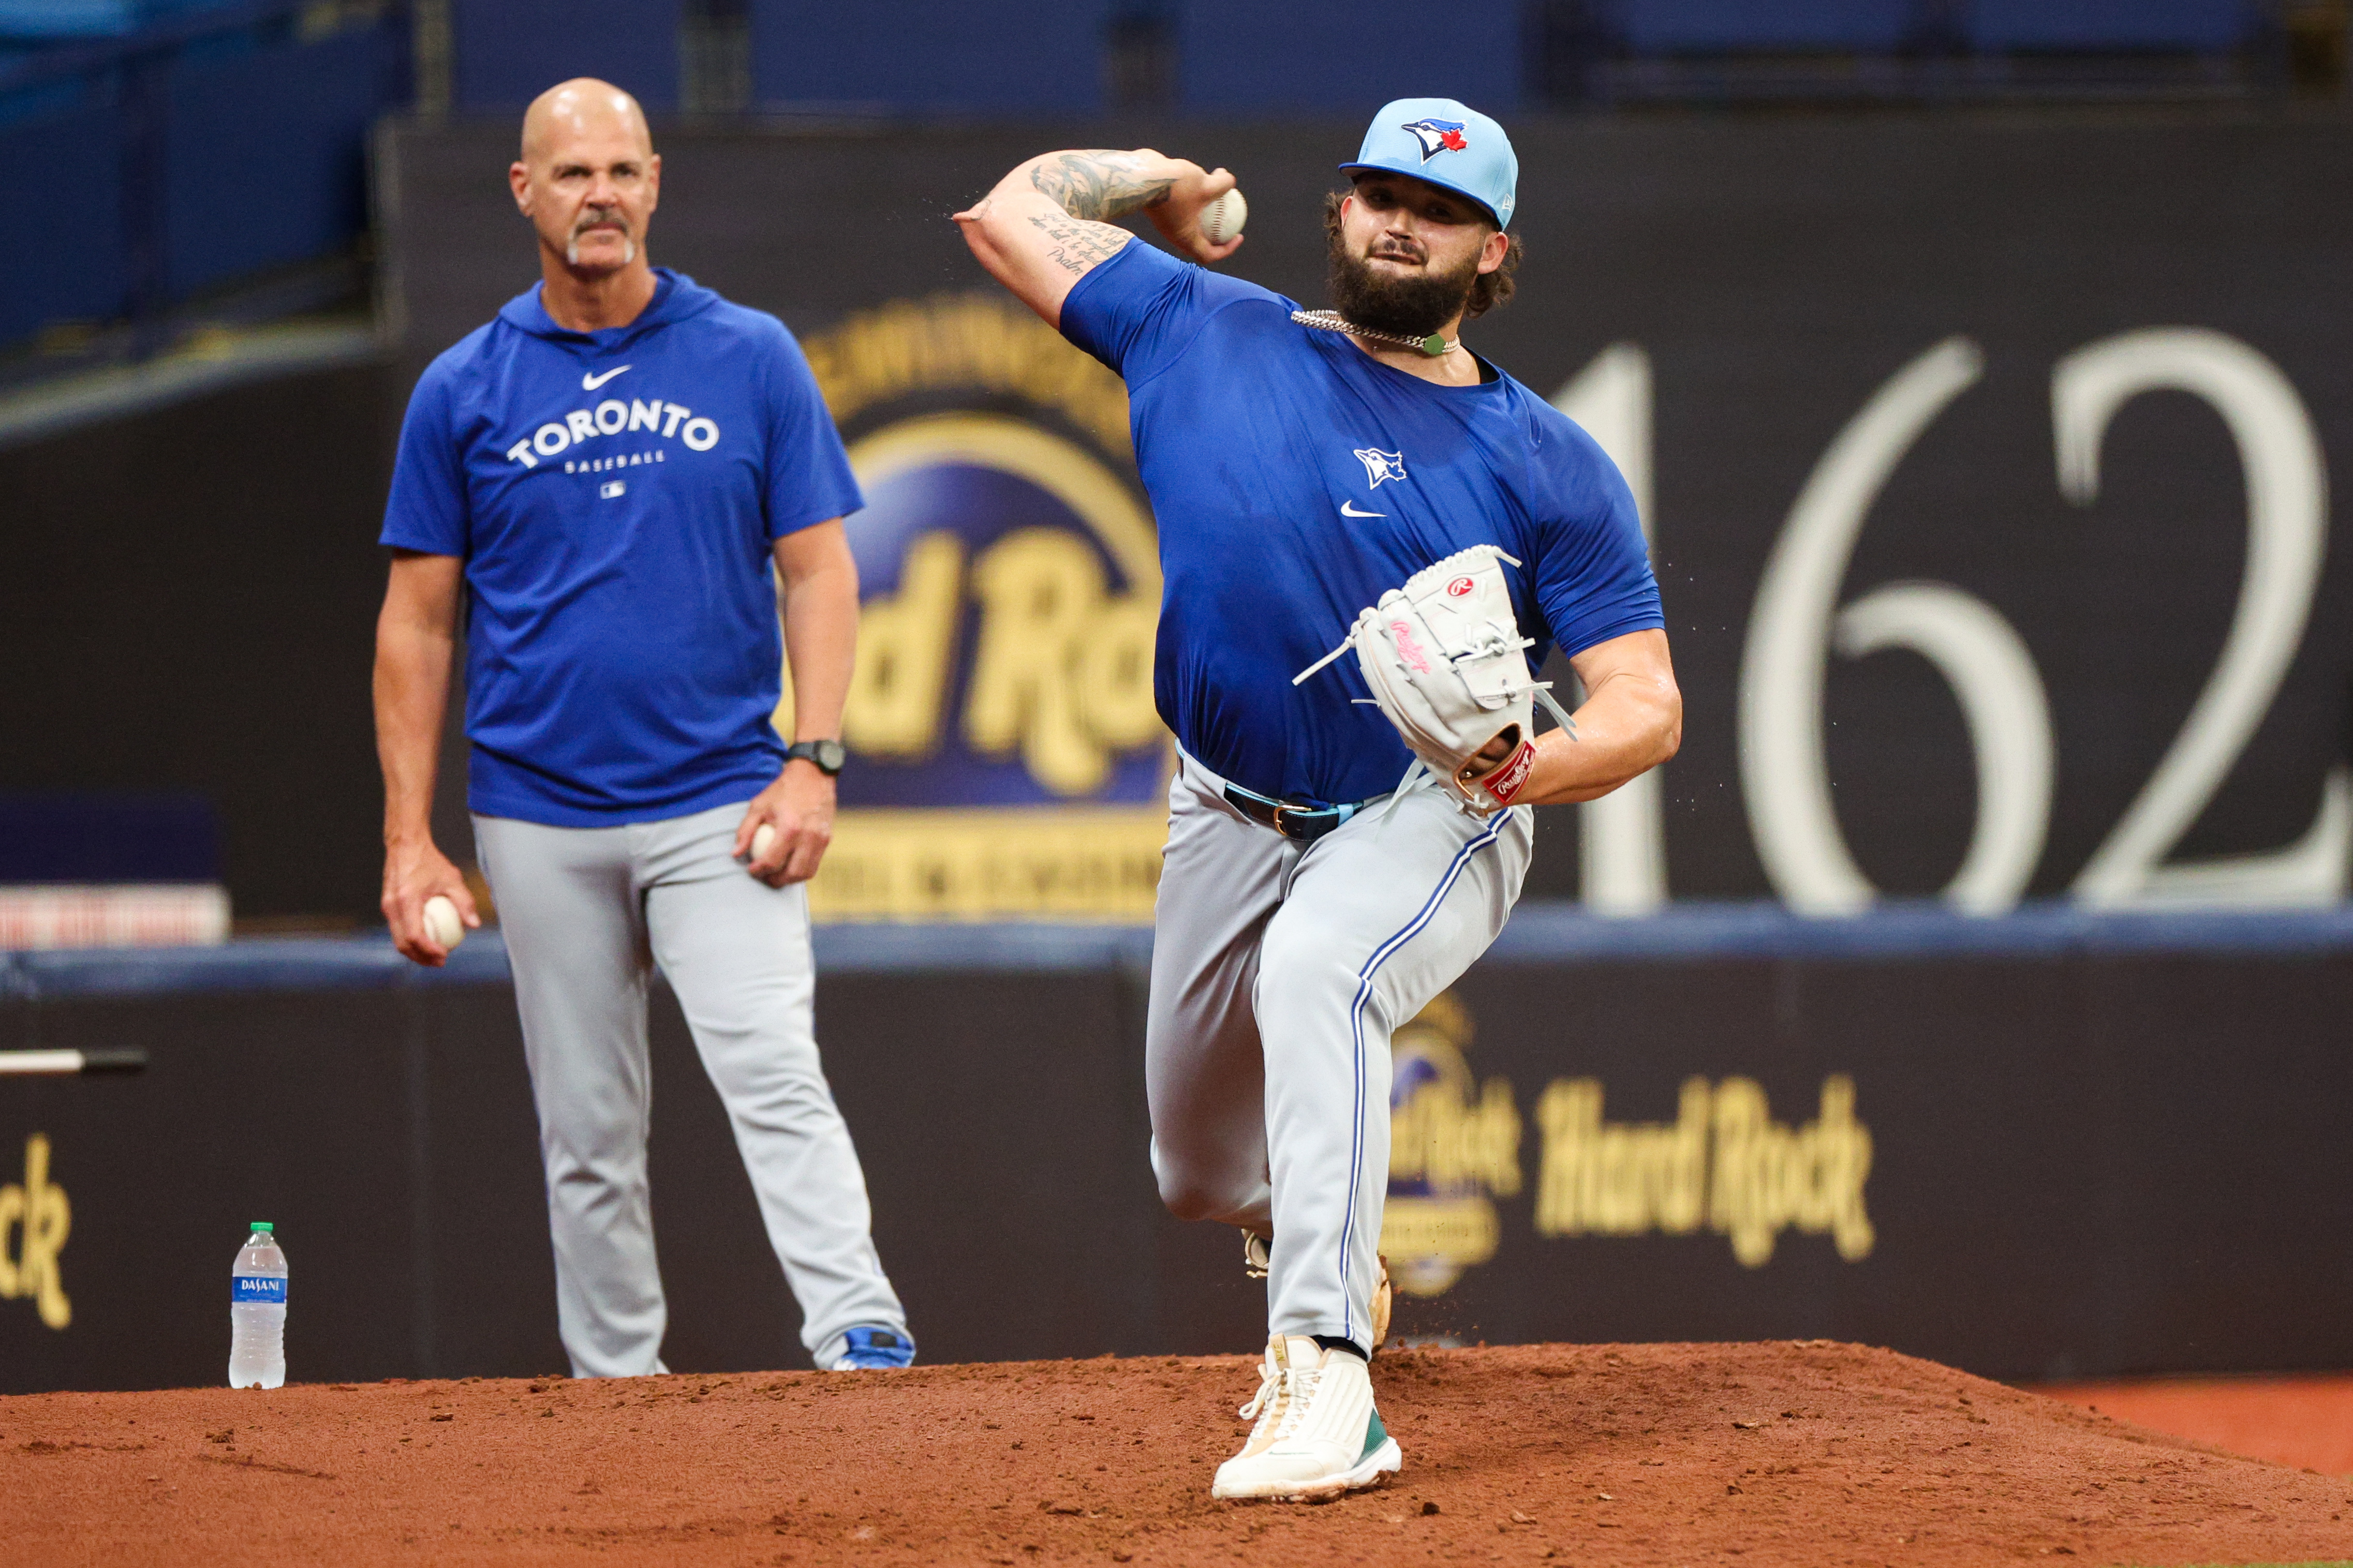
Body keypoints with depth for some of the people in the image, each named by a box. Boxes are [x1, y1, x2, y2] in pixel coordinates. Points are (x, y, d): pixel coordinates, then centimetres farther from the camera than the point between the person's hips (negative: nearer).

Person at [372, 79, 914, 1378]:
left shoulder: (751, 359, 4)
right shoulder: (464, 391, 6)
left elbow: (818, 570, 4)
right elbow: (417, 620, 7)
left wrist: (811, 761, -9)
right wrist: (409, 842, 0)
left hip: (722, 806, -2)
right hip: (541, 819, 2)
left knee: (772, 1076, -17)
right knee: (586, 1136, 5)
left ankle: (864, 1347, -25)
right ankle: (615, 1394, 12)